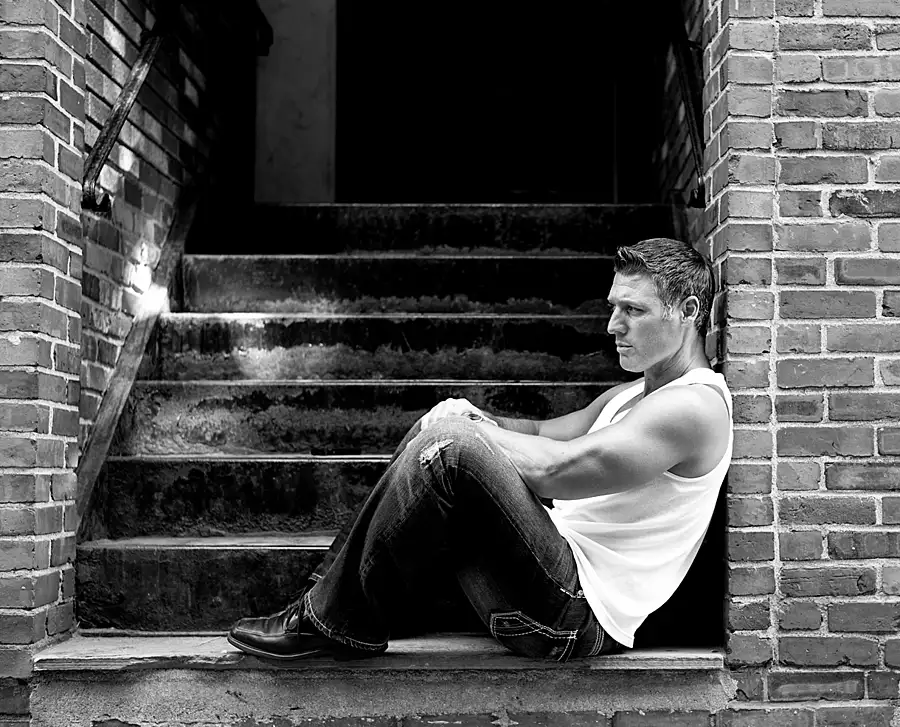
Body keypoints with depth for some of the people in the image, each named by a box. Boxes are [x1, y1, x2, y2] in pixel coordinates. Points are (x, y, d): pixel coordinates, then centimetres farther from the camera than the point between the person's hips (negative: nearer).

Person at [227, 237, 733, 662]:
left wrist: (467, 431, -4)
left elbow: (553, 470, -19)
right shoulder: (628, 396, 22)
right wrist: (479, 422, 2)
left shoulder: (695, 405, -11)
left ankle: (343, 621, -10)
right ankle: (333, 592, 5)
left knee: (449, 448, -25)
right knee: (434, 432, 11)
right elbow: (544, 433, 25)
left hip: (576, 615, -10)